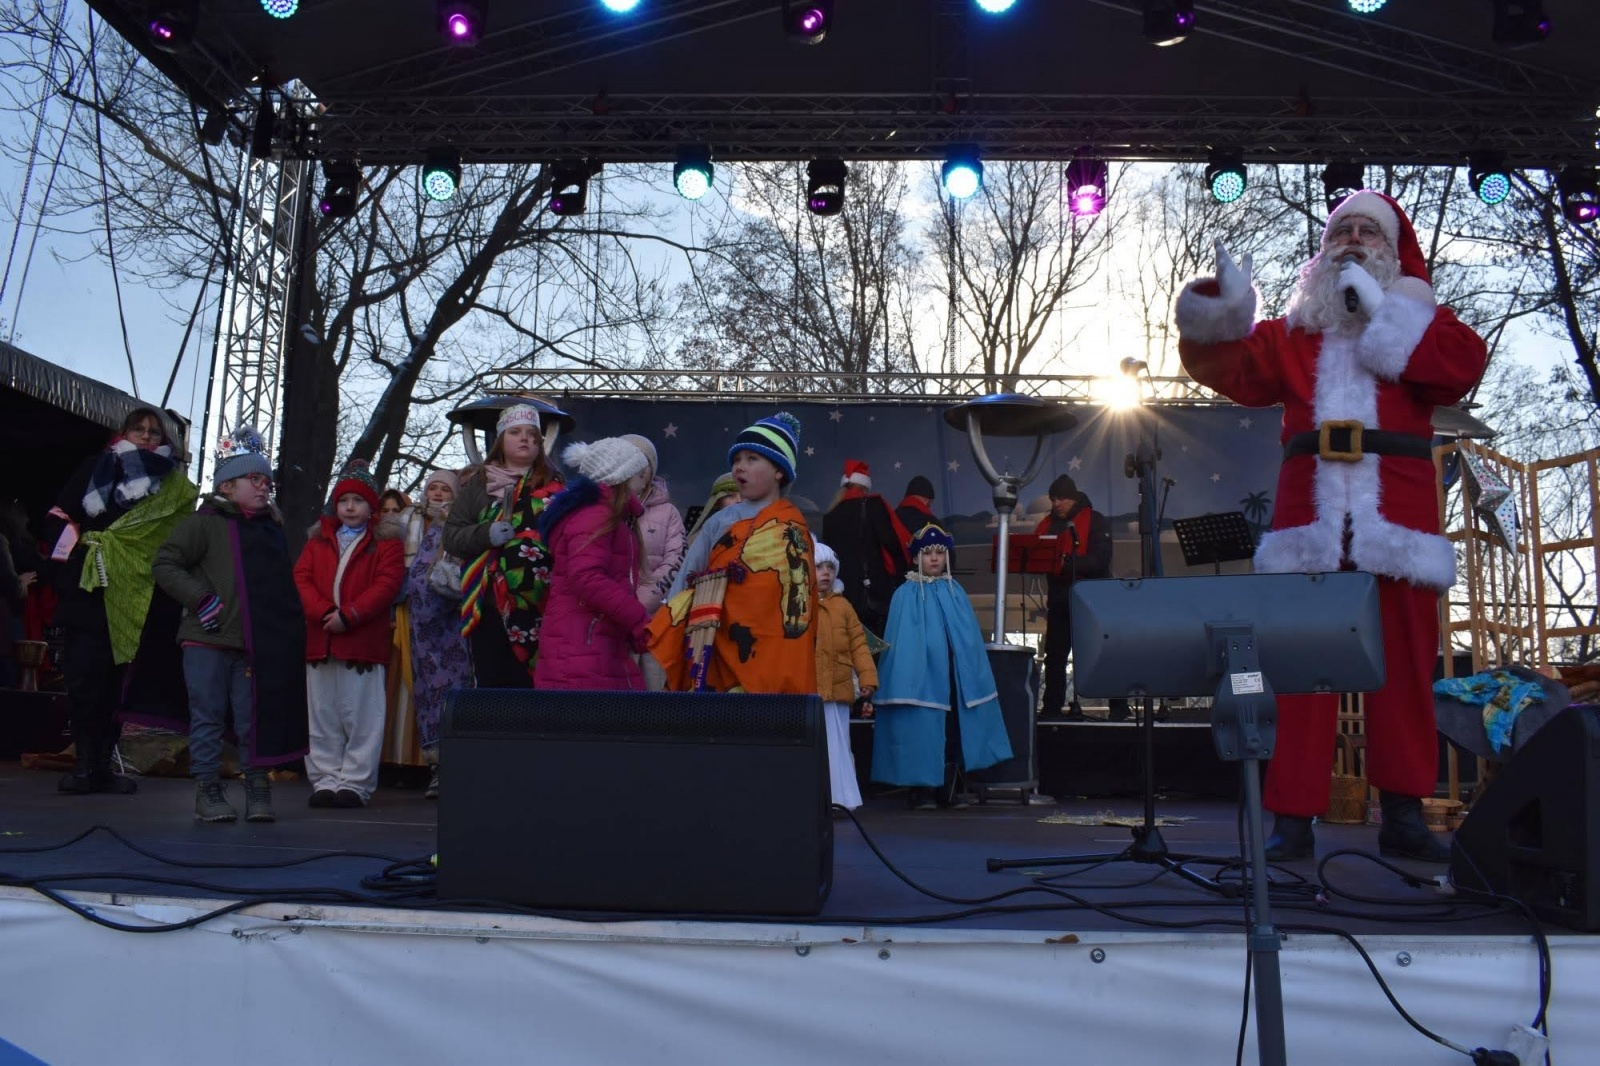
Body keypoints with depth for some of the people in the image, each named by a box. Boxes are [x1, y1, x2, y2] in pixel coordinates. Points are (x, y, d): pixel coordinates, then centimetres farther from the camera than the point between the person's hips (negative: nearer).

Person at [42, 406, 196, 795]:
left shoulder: (173, 486, 13)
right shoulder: (96, 467, 9)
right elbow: (59, 518, 6)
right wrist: (75, 553, -7)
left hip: (136, 596, 1)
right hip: (90, 590, -1)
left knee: (118, 679, 2)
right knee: (85, 673, -6)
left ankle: (104, 763, 8)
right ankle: (83, 763, -1)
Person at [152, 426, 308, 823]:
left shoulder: (274, 529, 15)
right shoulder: (204, 523, -2)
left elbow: (285, 584, 23)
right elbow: (165, 564, -5)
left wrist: (286, 633, 12)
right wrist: (201, 599, -14)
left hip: (255, 645, 4)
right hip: (207, 642, -4)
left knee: (254, 719, 6)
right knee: (208, 717, 4)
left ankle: (257, 790, 13)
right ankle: (208, 791, 12)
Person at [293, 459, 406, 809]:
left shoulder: (386, 541, 4)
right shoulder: (319, 539, 17)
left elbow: (387, 585, -8)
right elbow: (301, 577, 6)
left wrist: (348, 616, -17)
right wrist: (323, 613, -12)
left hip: (364, 641, -4)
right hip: (320, 641, 5)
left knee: (361, 718, -1)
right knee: (322, 718, 9)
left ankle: (355, 783, 5)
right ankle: (325, 781, 16)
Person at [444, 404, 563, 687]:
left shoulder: (553, 486, 10)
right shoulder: (478, 483, 11)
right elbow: (451, 536, 7)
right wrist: (486, 534, -10)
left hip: (537, 608, 0)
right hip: (488, 606, 1)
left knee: (531, 687, -2)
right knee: (491, 685, 3)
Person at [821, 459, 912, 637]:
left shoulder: (830, 515, 16)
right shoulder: (873, 504, 3)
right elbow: (890, 539, -7)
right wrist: (904, 569, 7)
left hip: (843, 590, 5)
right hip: (873, 586, -5)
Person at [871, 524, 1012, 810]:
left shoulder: (956, 592, 9)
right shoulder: (906, 595, -3)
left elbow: (970, 638, 11)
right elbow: (901, 642, -5)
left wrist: (974, 677, 8)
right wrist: (905, 683, -10)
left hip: (953, 676, 4)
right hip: (922, 675, -4)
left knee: (954, 730, 5)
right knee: (922, 730, -3)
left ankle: (948, 789, 15)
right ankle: (922, 789, 7)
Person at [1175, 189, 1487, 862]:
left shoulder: (1418, 320, 17)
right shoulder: (1289, 333, 20)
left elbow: (1465, 364, -3)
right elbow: (1229, 369, 6)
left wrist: (1382, 314, -3)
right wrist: (1221, 308, -12)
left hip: (1397, 523, 0)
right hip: (1310, 526, 0)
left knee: (1403, 671, 3)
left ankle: (1403, 816, 12)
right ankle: (1292, 821, 1)